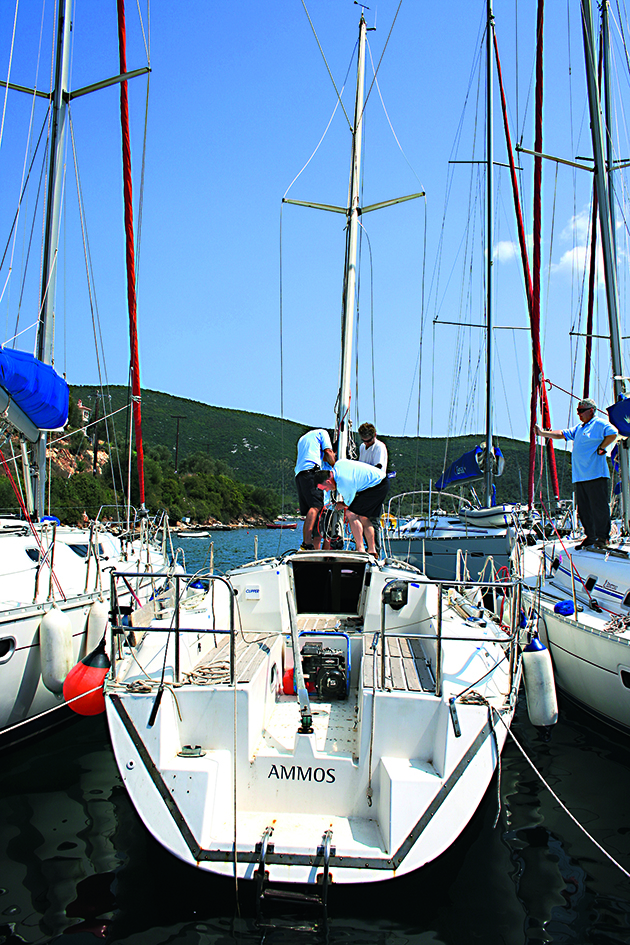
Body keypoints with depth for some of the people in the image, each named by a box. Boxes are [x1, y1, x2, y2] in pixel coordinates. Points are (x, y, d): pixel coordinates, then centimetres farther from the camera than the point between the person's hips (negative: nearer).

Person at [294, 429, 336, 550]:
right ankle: (307, 543, -37)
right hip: (311, 470, -8)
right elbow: (328, 452, 9)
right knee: (316, 506, -21)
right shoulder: (322, 433, 19)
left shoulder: (302, 439, 40)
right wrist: (335, 467, 21)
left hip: (298, 473, 8)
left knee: (309, 513, 3)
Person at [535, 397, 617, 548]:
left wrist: (601, 448, -14)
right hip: (579, 476, 8)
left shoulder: (599, 424, -3)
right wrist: (542, 433, 11)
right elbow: (561, 434, 20)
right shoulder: (579, 428, 23)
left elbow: (613, 434, -17)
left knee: (599, 506, -7)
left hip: (595, 474, -8)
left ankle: (602, 537, -2)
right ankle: (590, 536, 16)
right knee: (583, 509, 8)